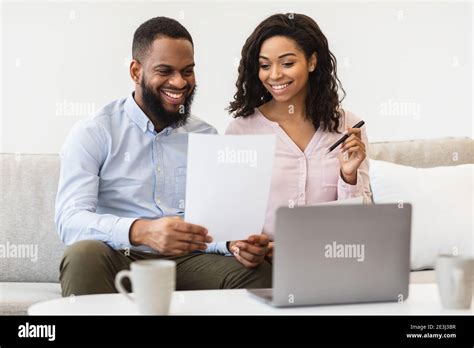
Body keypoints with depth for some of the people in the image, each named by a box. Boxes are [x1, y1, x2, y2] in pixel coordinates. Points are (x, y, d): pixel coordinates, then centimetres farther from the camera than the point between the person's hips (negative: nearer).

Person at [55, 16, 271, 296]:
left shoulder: (205, 135, 12)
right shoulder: (92, 134, -2)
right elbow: (70, 221, -16)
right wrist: (140, 231, -36)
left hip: (188, 261, 3)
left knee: (258, 270, -27)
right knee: (84, 254, -37)